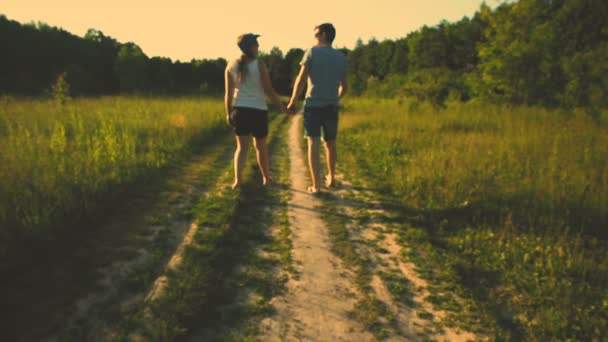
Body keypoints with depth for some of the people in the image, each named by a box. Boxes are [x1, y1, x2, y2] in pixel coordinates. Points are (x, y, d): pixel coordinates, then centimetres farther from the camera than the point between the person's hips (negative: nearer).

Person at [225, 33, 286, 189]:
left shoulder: (231, 65, 2)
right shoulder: (259, 65, -9)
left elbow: (228, 93, 2)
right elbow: (269, 91, -11)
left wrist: (228, 113, 10)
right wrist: (282, 106, -1)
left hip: (239, 110, 3)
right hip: (258, 110, -2)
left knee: (242, 146, 6)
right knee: (261, 146, 14)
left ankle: (238, 179, -12)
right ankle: (266, 177, 29)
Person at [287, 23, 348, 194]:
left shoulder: (313, 52, -4)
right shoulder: (341, 57, 9)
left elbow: (301, 79, -10)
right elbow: (343, 86, 15)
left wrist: (292, 102, -2)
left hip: (313, 105, -4)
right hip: (332, 106, 4)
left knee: (313, 144, -2)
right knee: (330, 143, 18)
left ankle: (315, 185, -5)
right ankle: (331, 177, 33)